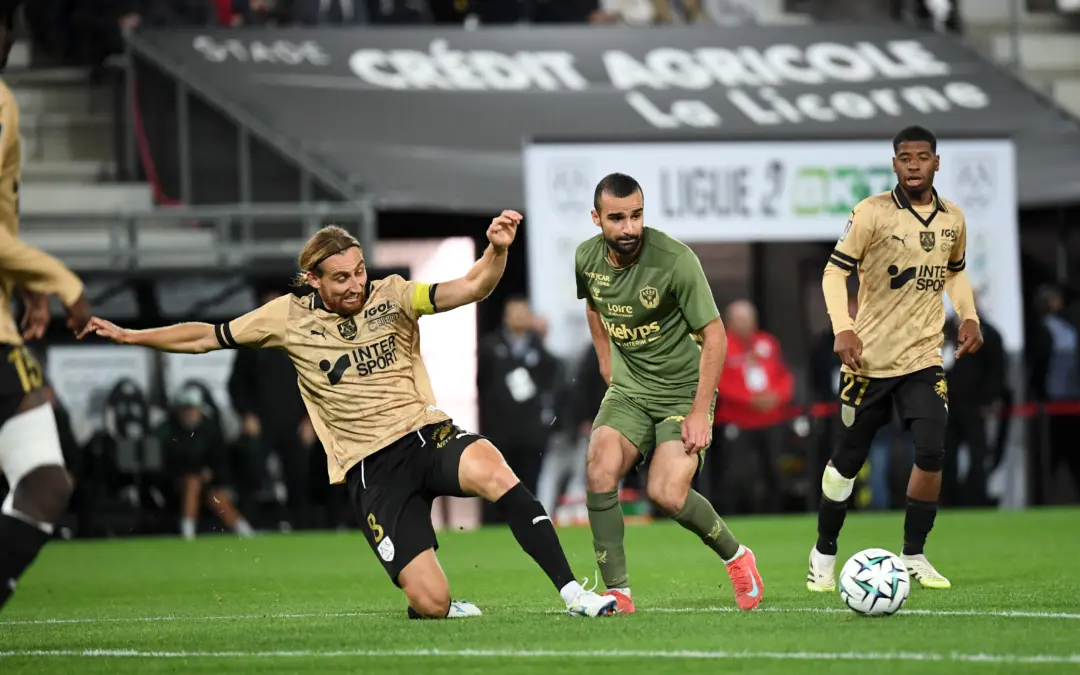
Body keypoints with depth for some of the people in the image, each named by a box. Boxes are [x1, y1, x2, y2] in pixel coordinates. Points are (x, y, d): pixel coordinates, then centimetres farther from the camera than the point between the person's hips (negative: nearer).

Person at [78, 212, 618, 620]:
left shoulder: (391, 296, 2)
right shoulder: (288, 317, 4)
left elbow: (470, 289, -10)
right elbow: (207, 337, 16)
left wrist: (497, 250, -30)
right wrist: (128, 336, 16)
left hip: (428, 436, 1)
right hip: (371, 469, -1)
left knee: (491, 472, -37)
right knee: (429, 601, -17)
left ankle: (573, 593, -29)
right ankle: (443, 610, 24)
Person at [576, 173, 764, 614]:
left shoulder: (675, 260, -21)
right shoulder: (587, 258, -4)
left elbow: (714, 334, -16)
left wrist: (700, 411, -18)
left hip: (683, 391, -4)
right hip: (628, 391, 4)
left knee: (667, 494, -19)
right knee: (600, 471, -21)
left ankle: (736, 556, 10)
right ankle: (617, 593, -12)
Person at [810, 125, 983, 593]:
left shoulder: (953, 220, 5)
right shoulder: (872, 213, -10)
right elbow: (835, 272, -9)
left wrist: (968, 316, 4)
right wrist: (842, 327, -23)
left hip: (924, 357, 3)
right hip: (870, 359, -3)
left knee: (931, 453, -12)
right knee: (847, 461, 4)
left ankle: (914, 556, 3)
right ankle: (824, 554, 23)